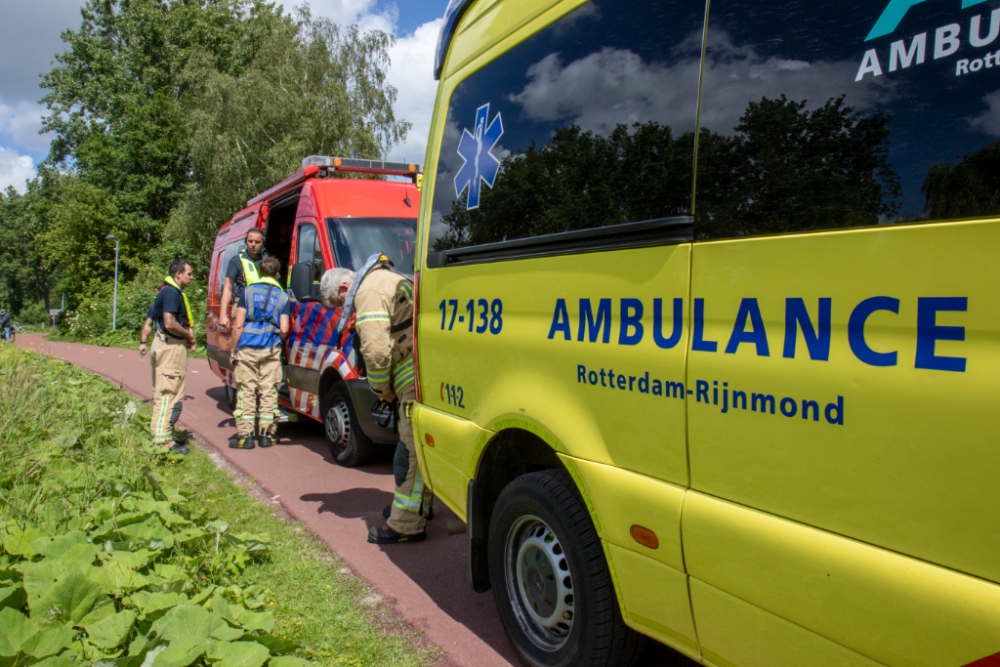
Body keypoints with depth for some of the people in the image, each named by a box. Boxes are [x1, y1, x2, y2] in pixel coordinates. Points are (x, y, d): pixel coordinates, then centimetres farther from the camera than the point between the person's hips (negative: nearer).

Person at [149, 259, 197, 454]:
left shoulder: (171, 292, 19)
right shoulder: (172, 293, -14)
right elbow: (169, 323, -24)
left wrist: (186, 333, 11)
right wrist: (189, 335, -9)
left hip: (167, 345, 11)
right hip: (172, 347, -11)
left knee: (163, 392, 16)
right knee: (169, 394, -9)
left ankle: (160, 433, 24)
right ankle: (163, 439, -6)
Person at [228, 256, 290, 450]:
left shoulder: (248, 291, 4)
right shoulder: (283, 296, 6)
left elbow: (238, 325, 0)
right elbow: (284, 329, -1)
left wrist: (235, 349, 7)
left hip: (247, 348, -1)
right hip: (271, 350, 1)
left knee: (246, 391, 3)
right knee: (268, 391, 7)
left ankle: (245, 435, 4)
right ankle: (266, 434, 10)